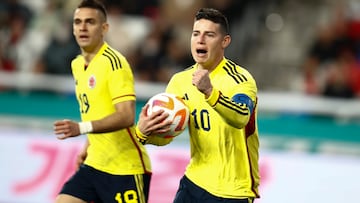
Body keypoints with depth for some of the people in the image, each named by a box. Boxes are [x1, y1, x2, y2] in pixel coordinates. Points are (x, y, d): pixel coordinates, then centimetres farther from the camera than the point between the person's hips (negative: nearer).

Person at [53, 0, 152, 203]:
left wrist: (81, 128, -36)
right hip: (94, 165, 8)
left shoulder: (114, 62, -15)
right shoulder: (77, 65, 12)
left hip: (126, 170, -8)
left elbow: (126, 116, -26)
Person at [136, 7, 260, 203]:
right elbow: (165, 134, 3)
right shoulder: (181, 80, 3)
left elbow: (240, 118, -36)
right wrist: (144, 132, -19)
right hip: (195, 181, 5)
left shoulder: (239, 79, -15)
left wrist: (210, 92, -53)